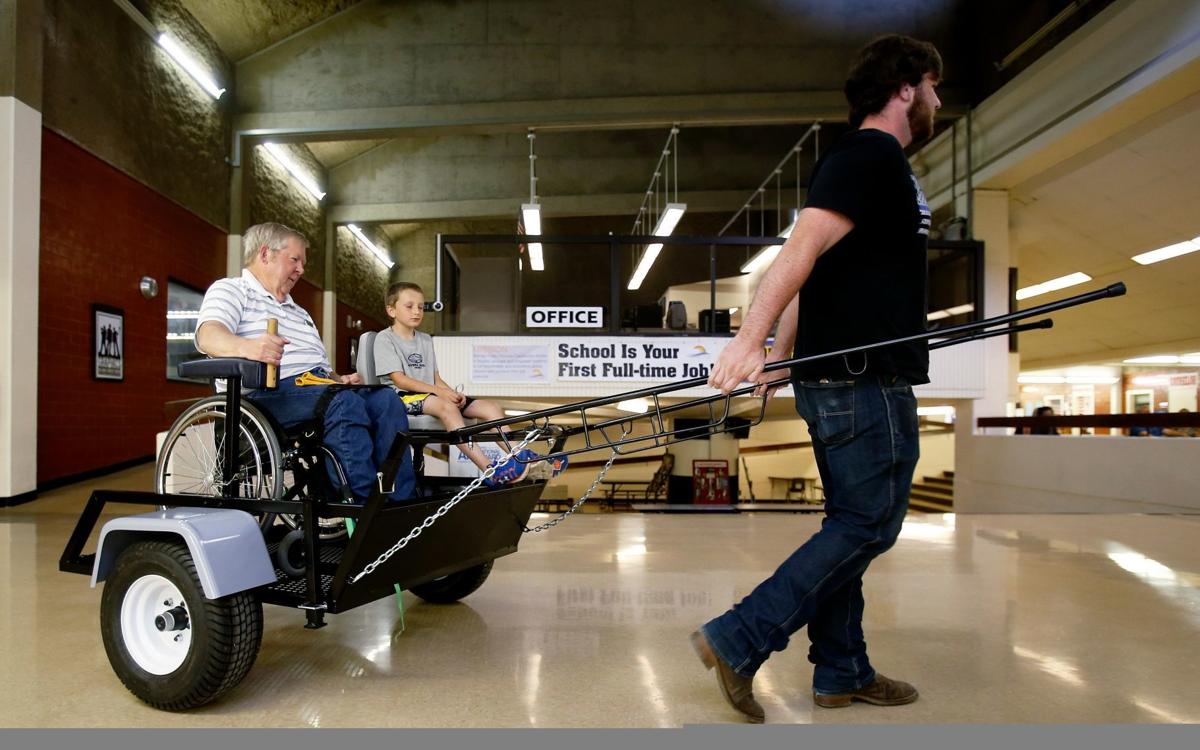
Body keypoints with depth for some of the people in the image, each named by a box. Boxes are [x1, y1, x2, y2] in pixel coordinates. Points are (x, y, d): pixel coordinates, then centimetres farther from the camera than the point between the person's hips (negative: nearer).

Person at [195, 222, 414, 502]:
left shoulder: (299, 312, 35)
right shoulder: (230, 289, 12)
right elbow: (208, 336, -11)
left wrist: (340, 379, 4)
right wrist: (246, 347, -34)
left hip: (319, 384, 7)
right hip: (271, 392, -7)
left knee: (385, 400, -21)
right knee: (345, 403, -35)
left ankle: (401, 503, -27)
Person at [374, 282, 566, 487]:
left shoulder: (426, 340, 22)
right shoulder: (384, 339, 1)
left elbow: (436, 378, 15)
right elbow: (399, 379, -11)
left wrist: (452, 393, -8)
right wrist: (438, 391, -21)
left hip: (430, 394, 7)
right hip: (403, 397, -7)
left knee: (492, 409, -11)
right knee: (447, 407, -39)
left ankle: (523, 459, -18)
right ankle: (490, 470, -49)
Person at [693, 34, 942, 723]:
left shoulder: (871, 160, 21)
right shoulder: (872, 154, -9)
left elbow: (814, 269, 19)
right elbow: (803, 247, -24)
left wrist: (779, 356, 17)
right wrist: (750, 341, -33)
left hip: (837, 378, 10)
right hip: (866, 382, -10)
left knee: (853, 524, 13)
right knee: (867, 526, -3)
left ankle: (841, 673, 25)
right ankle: (738, 641, 0)